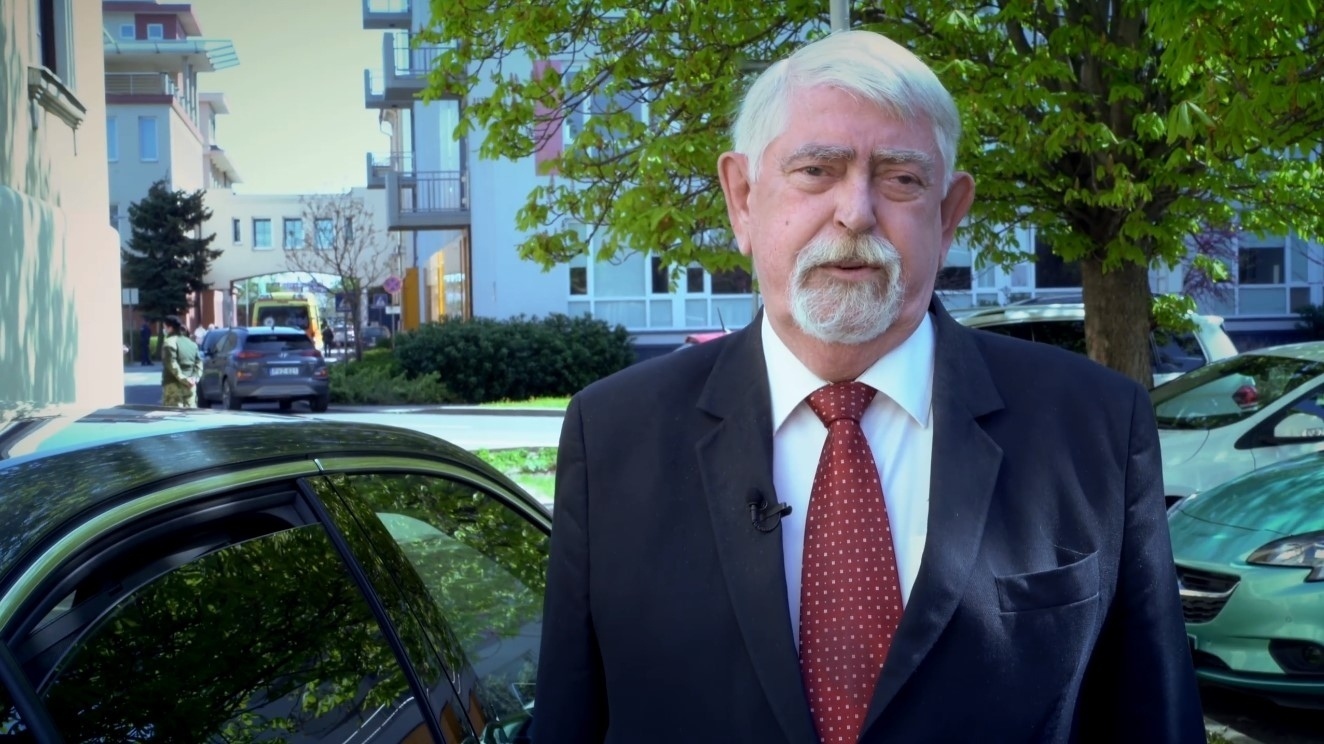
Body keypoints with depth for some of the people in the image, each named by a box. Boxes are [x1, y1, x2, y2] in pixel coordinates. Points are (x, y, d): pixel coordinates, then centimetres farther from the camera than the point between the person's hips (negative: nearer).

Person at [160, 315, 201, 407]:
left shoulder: (170, 342, -7)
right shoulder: (191, 342, 16)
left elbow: (172, 364, -18)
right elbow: (199, 362, 11)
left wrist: (182, 378, -18)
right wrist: (195, 377, 0)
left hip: (174, 385, -7)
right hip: (190, 386, 7)